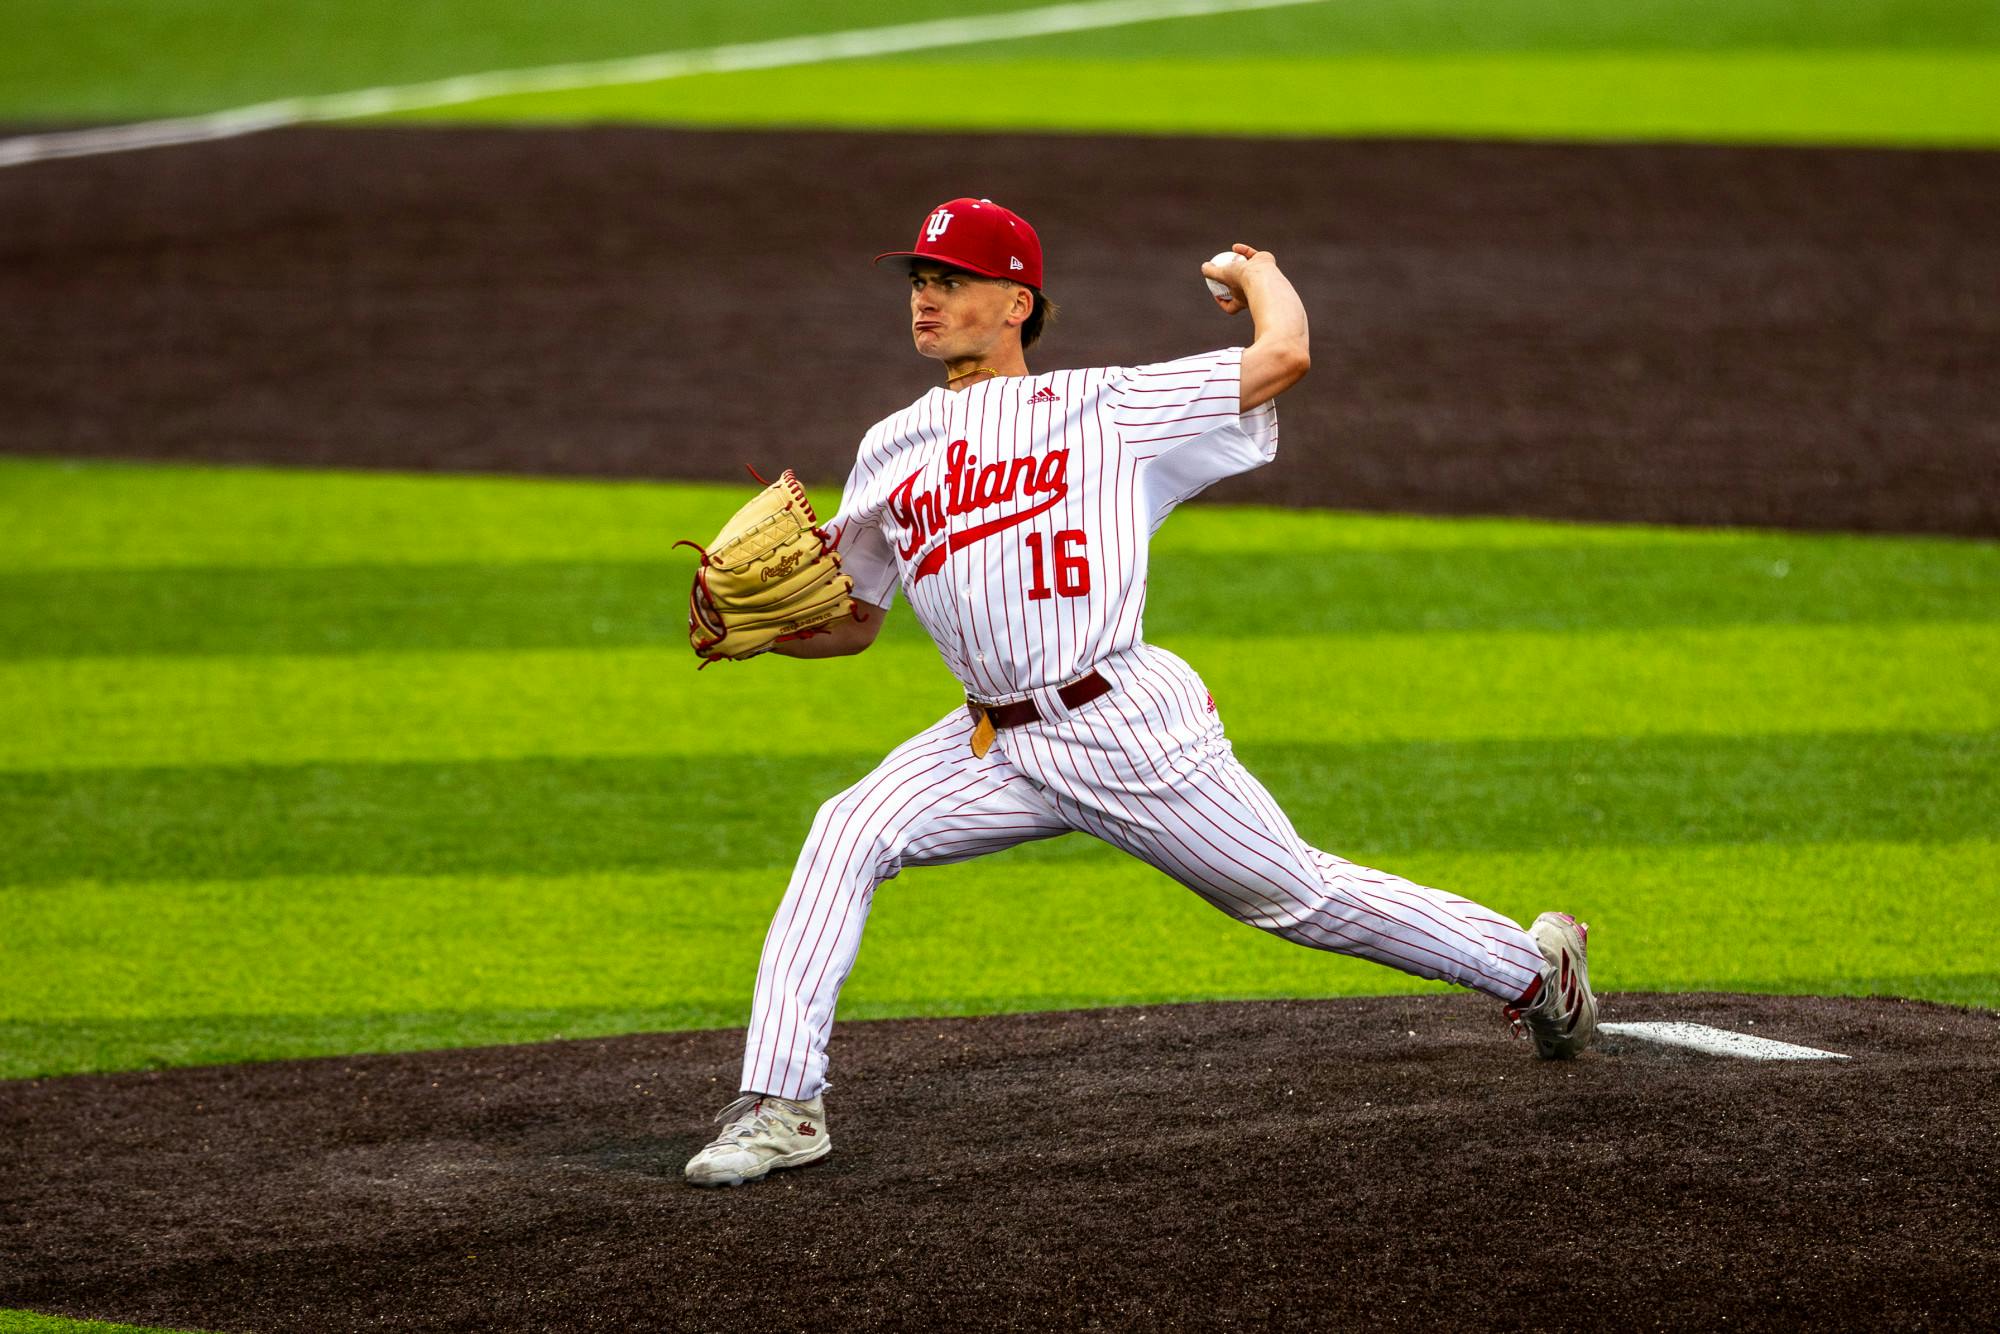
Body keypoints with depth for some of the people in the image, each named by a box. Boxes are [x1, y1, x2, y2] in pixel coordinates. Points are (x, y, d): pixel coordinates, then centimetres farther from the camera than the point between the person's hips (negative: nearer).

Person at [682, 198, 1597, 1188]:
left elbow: (1283, 357, -4)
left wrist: (1256, 271, 16)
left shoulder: (1103, 407, 0)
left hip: (1130, 730, -4)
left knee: (1298, 896, 4)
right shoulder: (891, 451, 16)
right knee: (847, 836, -18)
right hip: (995, 747, 5)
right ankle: (780, 1105, -18)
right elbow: (854, 622, 21)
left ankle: (1533, 968, 26)